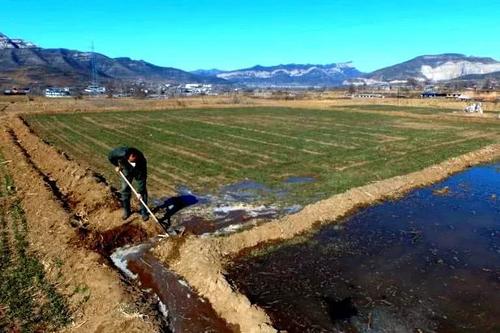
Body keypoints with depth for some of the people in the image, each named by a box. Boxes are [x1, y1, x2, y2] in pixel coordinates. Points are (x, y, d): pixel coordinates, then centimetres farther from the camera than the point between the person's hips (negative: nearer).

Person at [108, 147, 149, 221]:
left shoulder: (142, 161, -41)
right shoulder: (121, 153, -40)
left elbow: (142, 178, -31)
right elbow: (110, 156, -16)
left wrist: (140, 192, -27)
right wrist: (117, 166, -6)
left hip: (139, 171, -2)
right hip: (127, 170, 2)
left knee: (143, 191, -3)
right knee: (125, 190, 5)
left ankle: (144, 212, 13)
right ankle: (126, 211, 22)